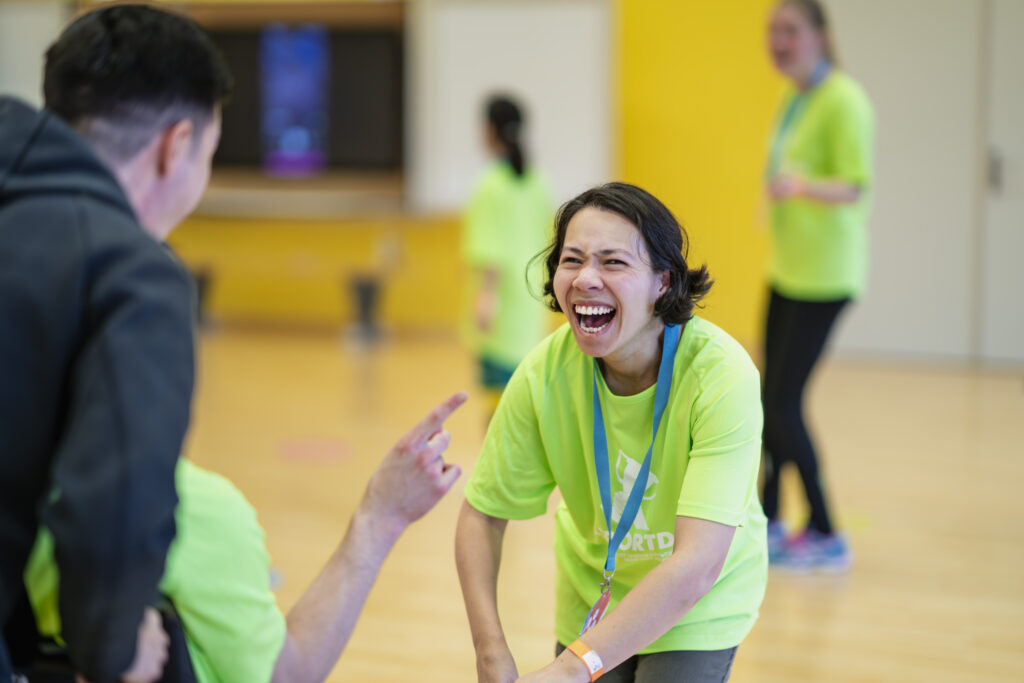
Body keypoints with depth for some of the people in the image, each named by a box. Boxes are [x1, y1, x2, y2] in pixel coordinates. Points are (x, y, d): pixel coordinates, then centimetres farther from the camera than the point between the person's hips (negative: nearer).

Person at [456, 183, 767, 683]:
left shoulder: (722, 375, -31)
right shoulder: (545, 372, -21)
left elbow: (697, 567, -36)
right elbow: (483, 514, -9)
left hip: (698, 611, -3)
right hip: (590, 598, 3)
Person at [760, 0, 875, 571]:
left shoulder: (842, 100, -15)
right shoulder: (795, 101, 12)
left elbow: (857, 186, -25)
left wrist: (802, 186, -41)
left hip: (823, 277, -8)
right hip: (788, 271, 8)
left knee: (785, 402, -8)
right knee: (773, 398, 10)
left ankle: (826, 536, 3)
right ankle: (770, 523, 22)